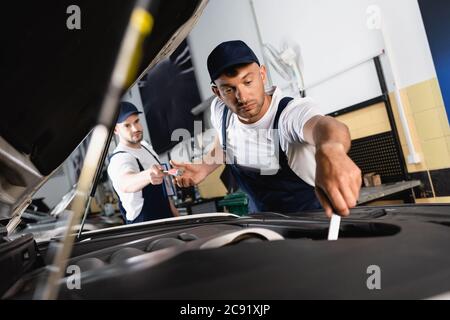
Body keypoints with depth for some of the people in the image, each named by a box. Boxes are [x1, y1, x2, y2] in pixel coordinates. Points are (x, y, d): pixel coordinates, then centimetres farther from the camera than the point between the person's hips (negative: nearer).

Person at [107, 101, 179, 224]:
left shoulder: (145, 145, 2)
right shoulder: (120, 159, -26)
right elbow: (125, 184, -50)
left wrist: (171, 206, 18)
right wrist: (147, 176, -68)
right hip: (146, 228, -8)